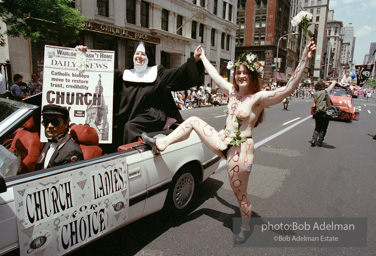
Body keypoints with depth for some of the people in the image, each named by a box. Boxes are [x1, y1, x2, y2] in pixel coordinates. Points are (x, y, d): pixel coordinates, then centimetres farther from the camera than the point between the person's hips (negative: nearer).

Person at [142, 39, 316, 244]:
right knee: (193, 121, 7)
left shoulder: (259, 98, -17)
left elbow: (289, 88, -30)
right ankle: (161, 144, 11)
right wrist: (203, 57, 27)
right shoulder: (232, 91, 3)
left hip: (241, 149, -7)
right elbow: (215, 76, 17)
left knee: (240, 194, 7)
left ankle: (245, 229, 35)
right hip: (224, 142, 7)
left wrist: (304, 61, -39)